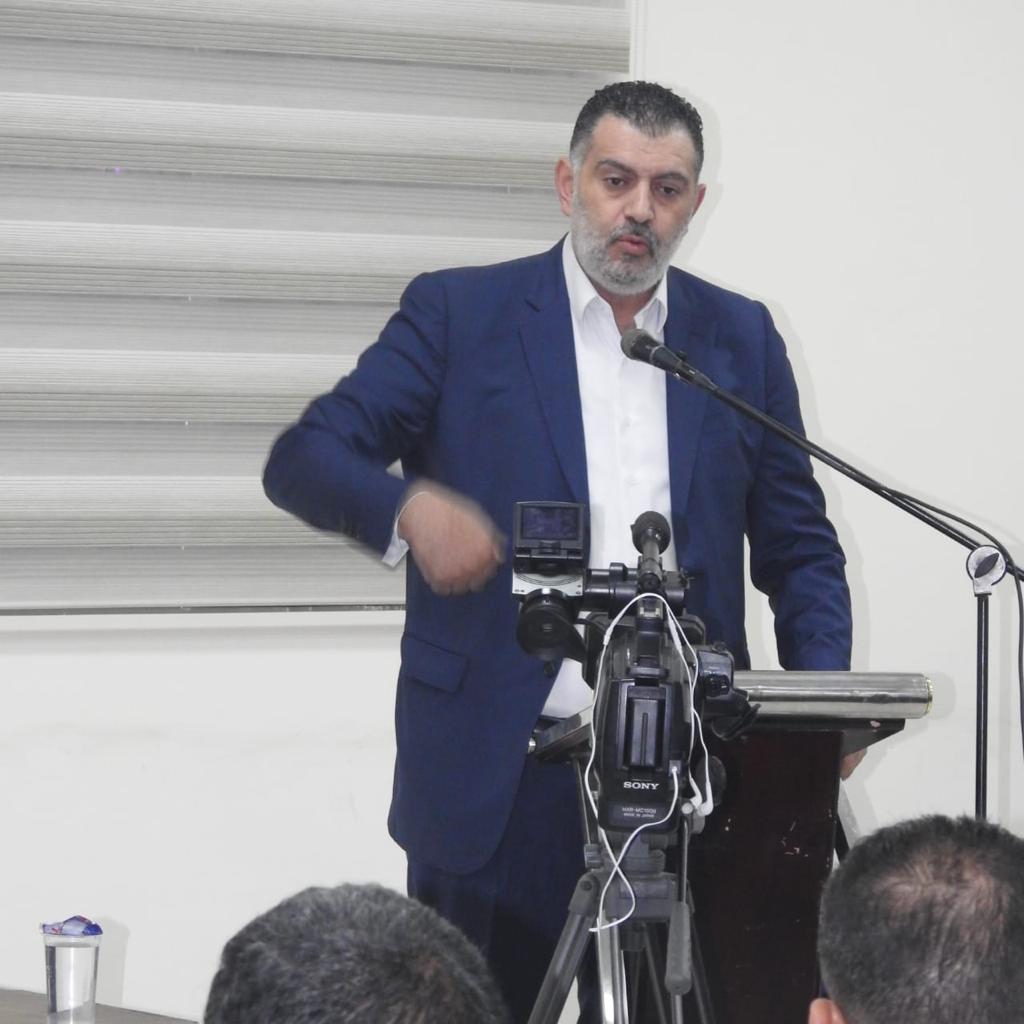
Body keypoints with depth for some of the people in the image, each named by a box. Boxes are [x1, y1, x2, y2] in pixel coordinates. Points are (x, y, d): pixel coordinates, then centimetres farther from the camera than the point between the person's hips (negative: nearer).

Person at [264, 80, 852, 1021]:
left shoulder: (741, 339, 11)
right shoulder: (458, 313, 2)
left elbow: (798, 546, 13)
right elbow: (302, 459, -2)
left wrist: (822, 697, -4)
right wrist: (411, 503, -23)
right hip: (497, 776, -2)